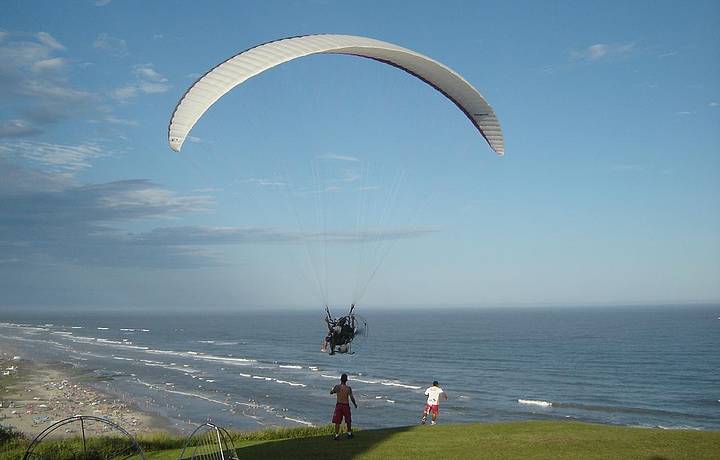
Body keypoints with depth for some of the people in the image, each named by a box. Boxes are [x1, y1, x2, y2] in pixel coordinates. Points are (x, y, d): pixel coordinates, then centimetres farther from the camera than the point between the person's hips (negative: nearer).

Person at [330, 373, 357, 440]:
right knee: (348, 421, 18)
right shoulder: (348, 388, -9)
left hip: (338, 405, 0)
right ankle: (349, 434, 28)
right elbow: (352, 398, -9)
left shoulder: (337, 387, -7)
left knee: (337, 422, 6)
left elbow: (331, 392, 9)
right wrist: (355, 404, 8)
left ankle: (337, 435, 2)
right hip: (346, 405, 0)